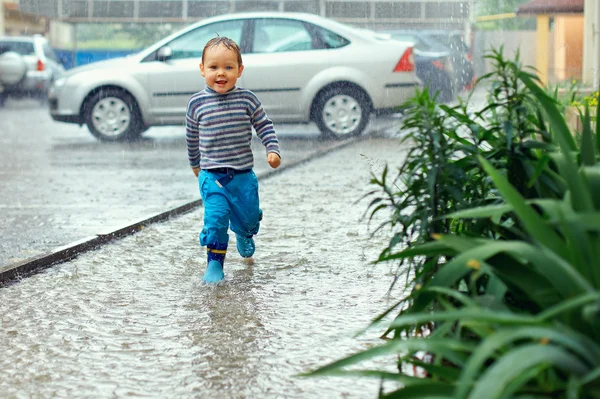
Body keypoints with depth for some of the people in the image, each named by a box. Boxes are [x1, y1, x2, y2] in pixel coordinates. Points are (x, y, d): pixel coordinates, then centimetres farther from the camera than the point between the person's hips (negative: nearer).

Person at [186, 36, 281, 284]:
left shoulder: (247, 99, -4)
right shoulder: (197, 103, -4)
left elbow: (265, 126, 6)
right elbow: (192, 136, 11)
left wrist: (273, 150, -8)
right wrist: (195, 164, 21)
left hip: (243, 175, 2)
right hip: (211, 176, -1)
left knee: (248, 217, 13)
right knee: (216, 217, -15)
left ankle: (244, 235, 47)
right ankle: (214, 263, -4)